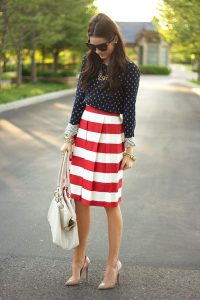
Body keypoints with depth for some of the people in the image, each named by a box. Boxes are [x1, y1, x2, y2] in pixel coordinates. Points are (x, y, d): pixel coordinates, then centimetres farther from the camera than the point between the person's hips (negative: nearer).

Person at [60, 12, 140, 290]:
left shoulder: (129, 70, -6)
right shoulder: (89, 61, 6)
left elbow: (129, 111, -4)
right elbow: (79, 100, 8)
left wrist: (129, 150, -4)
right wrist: (70, 138, 6)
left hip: (111, 135, -4)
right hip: (84, 131, 4)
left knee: (110, 202, 2)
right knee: (80, 199, 6)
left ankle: (112, 264, 16)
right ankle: (79, 260, 18)